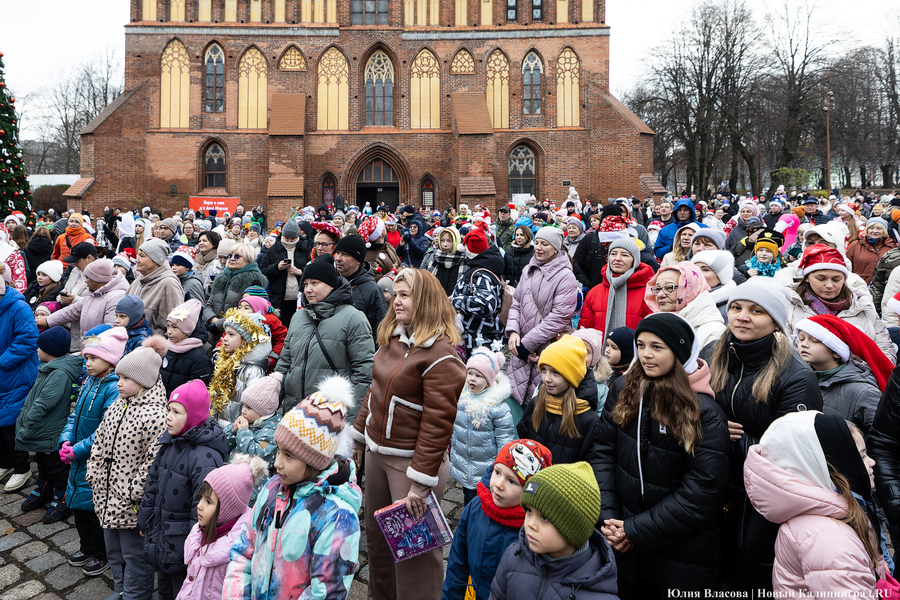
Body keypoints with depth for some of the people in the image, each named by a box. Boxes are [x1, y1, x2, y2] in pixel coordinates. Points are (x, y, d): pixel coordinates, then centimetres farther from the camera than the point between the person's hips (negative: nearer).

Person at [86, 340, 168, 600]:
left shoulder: (155, 415, -24)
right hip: (107, 496, 9)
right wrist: (93, 473, 7)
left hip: (131, 501, -9)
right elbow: (100, 441, 13)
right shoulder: (117, 404, 4)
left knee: (134, 554, 9)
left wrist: (134, 494, -20)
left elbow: (153, 462, -25)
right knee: (113, 549, 25)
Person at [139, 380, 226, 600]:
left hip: (182, 546, -8)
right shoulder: (168, 444, 1)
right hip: (160, 538, 8)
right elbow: (152, 485, 13)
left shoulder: (205, 456, -26)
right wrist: (144, 522, 17)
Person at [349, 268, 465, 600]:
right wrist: (359, 434, 17)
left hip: (411, 459, -8)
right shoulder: (392, 339, 6)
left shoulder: (440, 354, -20)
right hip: (377, 451, 8)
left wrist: (420, 481, -22)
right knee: (377, 535, 22)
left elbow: (437, 422, -22)